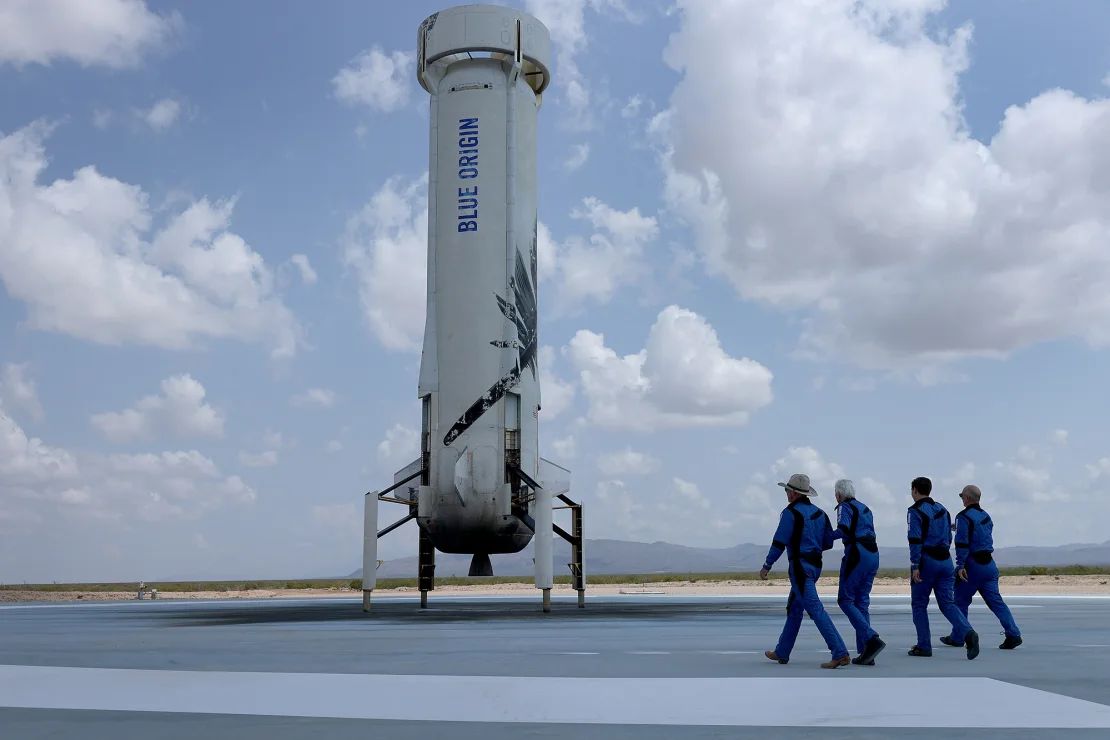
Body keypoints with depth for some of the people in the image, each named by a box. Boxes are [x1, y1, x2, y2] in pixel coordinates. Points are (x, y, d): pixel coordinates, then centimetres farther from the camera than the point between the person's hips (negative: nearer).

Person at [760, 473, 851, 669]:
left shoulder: (791, 513, -11)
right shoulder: (819, 513, 12)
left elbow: (779, 542, -14)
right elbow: (828, 542, 14)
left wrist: (767, 566, -6)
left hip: (800, 566, -9)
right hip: (815, 566, 9)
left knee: (815, 609, -12)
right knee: (794, 609, 17)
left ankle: (840, 654, -18)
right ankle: (782, 652, 25)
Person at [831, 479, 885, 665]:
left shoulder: (845, 507, -3)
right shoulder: (864, 508, 21)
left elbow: (844, 530, -19)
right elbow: (869, 532, 17)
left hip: (856, 554, -8)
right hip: (873, 554, 8)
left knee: (845, 600, -2)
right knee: (862, 601, 10)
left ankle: (872, 639, -16)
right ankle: (865, 652, 7)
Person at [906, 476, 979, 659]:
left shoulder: (915, 511, -8)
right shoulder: (942, 509, 15)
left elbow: (915, 540, -17)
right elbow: (949, 538, 18)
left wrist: (915, 566, -18)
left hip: (926, 561, -6)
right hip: (945, 560, 6)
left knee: (919, 604, 6)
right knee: (947, 603, 4)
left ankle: (924, 646, 6)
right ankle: (967, 633, -20)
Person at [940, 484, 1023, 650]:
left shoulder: (964, 517, -12)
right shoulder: (986, 516, 14)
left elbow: (962, 543, -19)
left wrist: (960, 566, -20)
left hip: (973, 564, -7)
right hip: (989, 563, 7)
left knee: (961, 601, 5)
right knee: (995, 600, 4)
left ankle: (957, 638, 12)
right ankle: (1013, 634, -8)